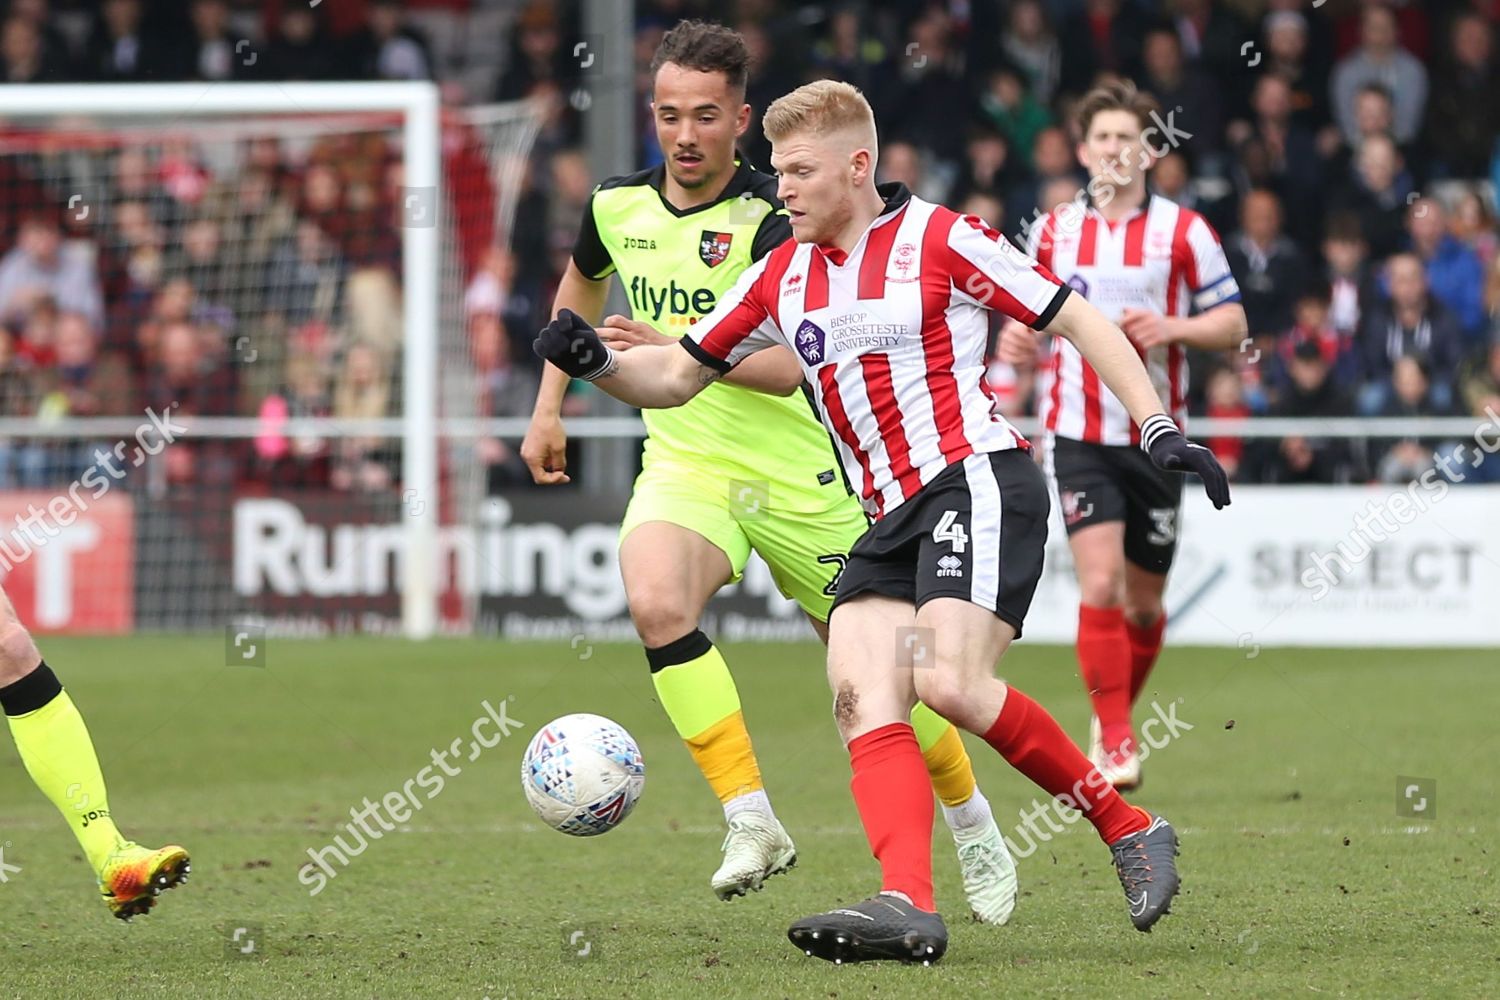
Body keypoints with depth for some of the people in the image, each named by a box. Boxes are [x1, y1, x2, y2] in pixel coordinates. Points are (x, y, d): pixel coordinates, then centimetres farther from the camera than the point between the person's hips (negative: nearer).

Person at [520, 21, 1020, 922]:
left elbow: (786, 365, -27)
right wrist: (549, 405, 21)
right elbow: (581, 288, 24)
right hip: (684, 464, 3)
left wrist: (680, 351, -40)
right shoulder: (618, 206, 0)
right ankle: (752, 821, -24)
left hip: (799, 475, -3)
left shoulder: (773, 220, -16)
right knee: (656, 602, -29)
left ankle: (975, 829, 32)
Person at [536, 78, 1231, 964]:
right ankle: (909, 907, -29)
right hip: (893, 521, 7)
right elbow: (676, 375, 21)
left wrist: (1159, 428, -8)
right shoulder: (782, 278, 15)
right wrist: (596, 363, 0)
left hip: (977, 482, -7)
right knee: (861, 699, -15)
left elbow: (1077, 320, 0)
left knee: (949, 684, -24)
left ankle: (1127, 828, -9)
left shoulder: (938, 239, -3)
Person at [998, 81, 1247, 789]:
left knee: (1143, 600, 8)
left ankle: (1114, 715, 33)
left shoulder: (1184, 231, 0)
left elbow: (1232, 323, 2)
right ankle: (1114, 738, -10)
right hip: (1078, 433, 0)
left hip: (1156, 437, 0)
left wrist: (1173, 328, -17)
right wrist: (1016, 335, -4)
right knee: (1100, 582, -17)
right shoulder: (1053, 231, 7)